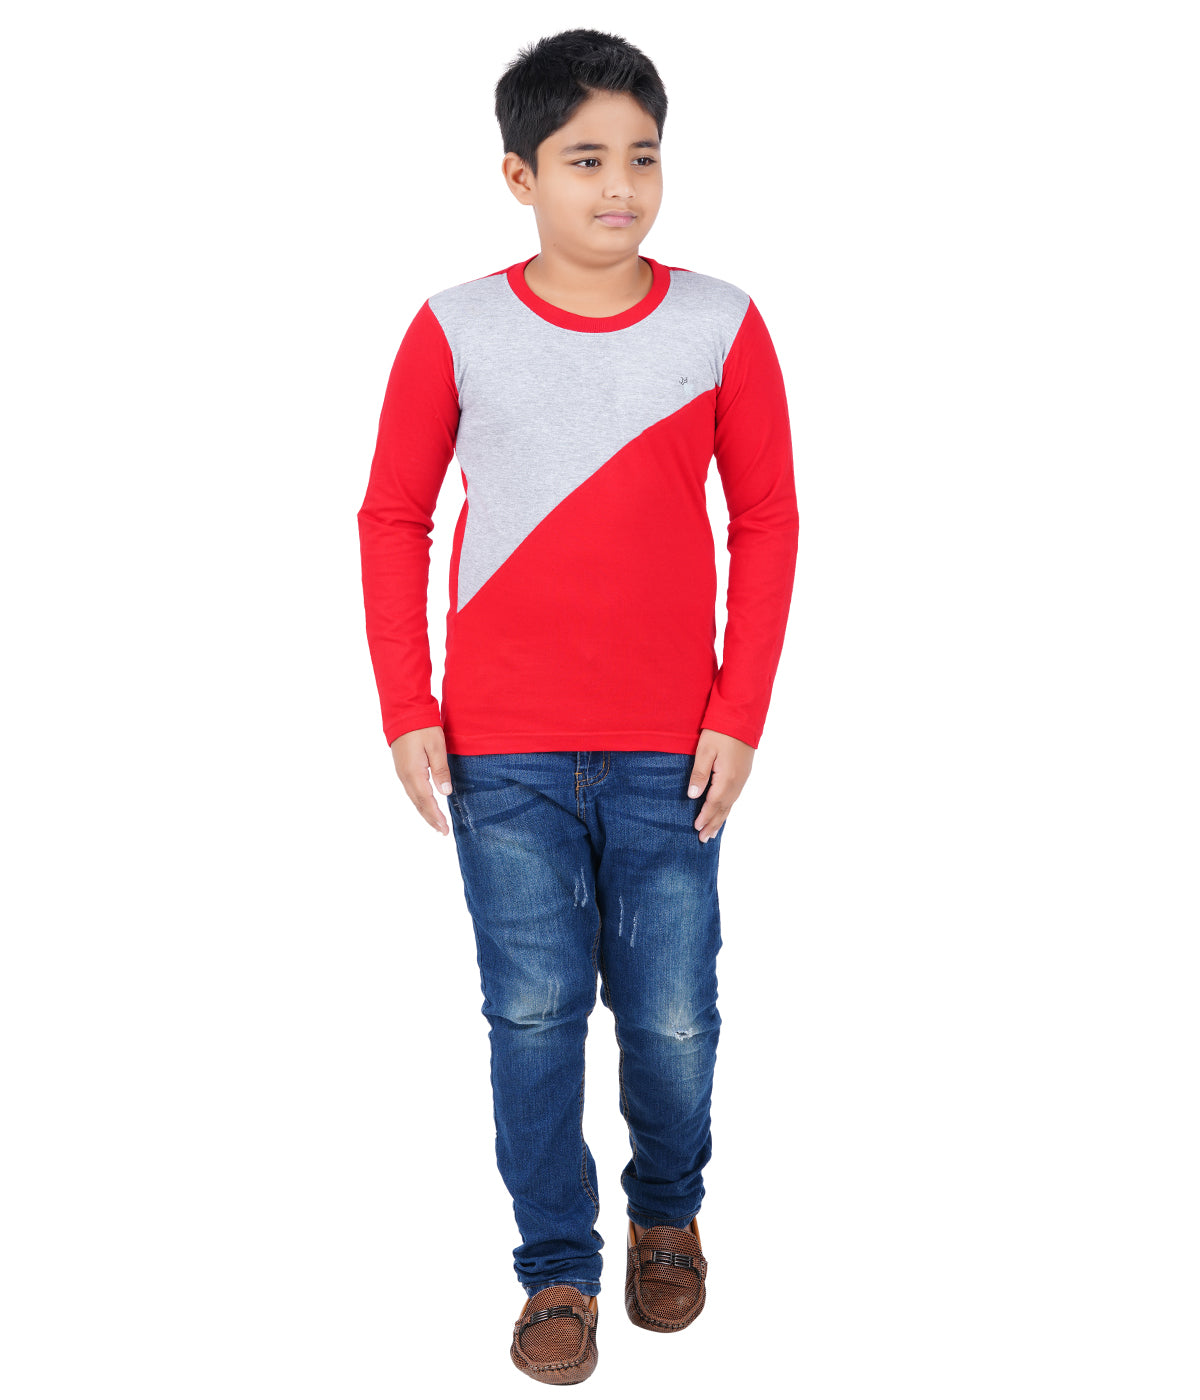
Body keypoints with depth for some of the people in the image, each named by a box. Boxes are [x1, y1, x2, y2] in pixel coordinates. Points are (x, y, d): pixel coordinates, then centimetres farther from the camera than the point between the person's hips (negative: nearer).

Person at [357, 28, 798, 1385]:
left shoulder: (721, 327, -1)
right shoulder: (455, 331, -3)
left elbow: (765, 522, 3)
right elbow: (392, 519, 4)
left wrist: (740, 716, -2)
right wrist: (405, 713, -1)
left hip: (670, 748, 1)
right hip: (503, 750, 0)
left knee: (672, 1017, 7)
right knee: (533, 1014, 4)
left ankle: (667, 1214, 35)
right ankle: (558, 1268, 22)